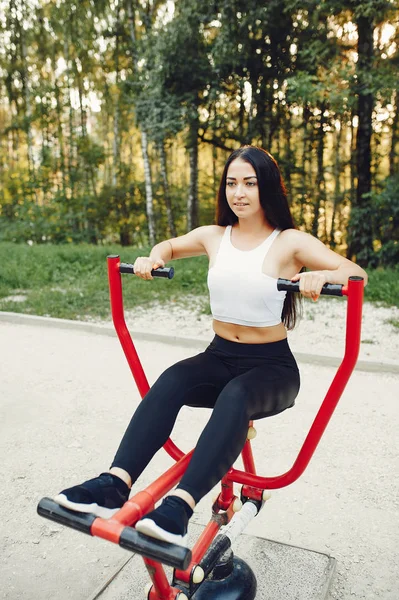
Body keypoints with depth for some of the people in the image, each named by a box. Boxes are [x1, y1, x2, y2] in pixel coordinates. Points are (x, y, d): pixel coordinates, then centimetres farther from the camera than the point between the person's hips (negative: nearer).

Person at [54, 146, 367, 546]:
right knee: (171, 381, -30)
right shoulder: (214, 236, 6)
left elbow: (356, 274, -13)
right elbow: (170, 246, 24)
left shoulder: (290, 242, -6)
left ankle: (179, 507, -44)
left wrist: (321, 275, -36)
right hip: (220, 357, 3)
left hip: (271, 366, -3)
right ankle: (113, 486, -36)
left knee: (236, 396, -38)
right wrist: (152, 259, 1)